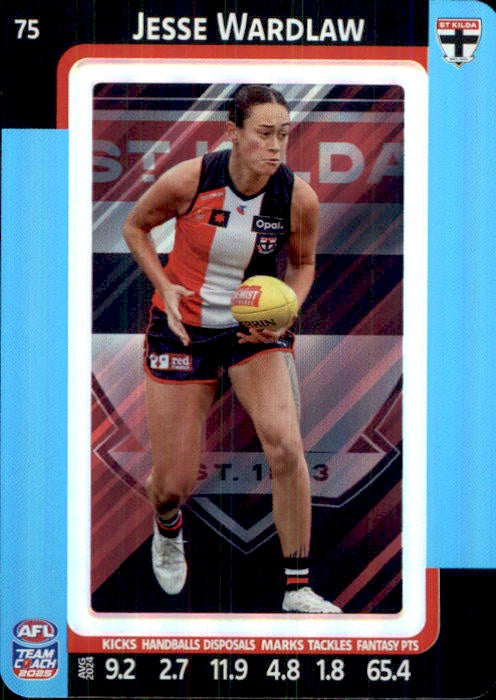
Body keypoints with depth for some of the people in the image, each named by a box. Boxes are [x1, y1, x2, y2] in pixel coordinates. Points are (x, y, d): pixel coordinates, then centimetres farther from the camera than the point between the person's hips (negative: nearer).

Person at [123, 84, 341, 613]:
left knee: (285, 445, -24)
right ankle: (168, 531, 44)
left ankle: (297, 590, -8)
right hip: (183, 326, -1)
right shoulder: (187, 180, -19)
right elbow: (135, 226, 0)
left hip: (258, 328, 1)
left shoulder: (299, 197, -15)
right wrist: (166, 287, -14)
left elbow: (303, 263, 5)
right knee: (174, 485, 2)